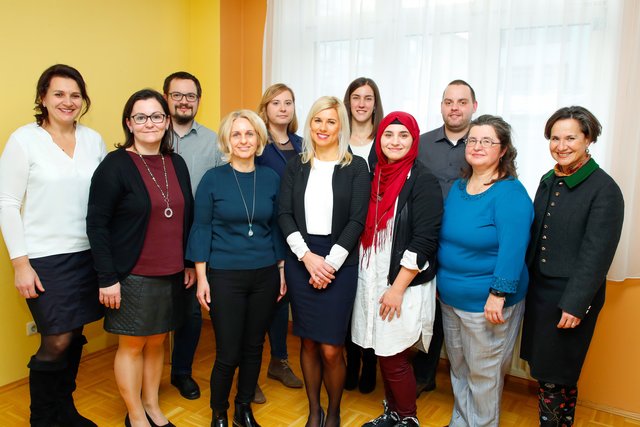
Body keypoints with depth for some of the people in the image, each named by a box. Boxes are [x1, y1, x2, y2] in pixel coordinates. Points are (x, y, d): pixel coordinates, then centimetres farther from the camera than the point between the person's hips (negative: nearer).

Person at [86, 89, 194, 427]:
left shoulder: (177, 164, 6)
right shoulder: (115, 164, -10)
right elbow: (96, 224, -11)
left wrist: (189, 263, 11)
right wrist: (107, 278, -14)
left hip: (170, 274, 5)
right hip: (132, 275, -5)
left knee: (157, 341, 17)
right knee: (132, 345, 9)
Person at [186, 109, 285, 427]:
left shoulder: (270, 179, 3)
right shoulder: (213, 178, -4)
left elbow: (276, 227, 9)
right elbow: (201, 228, -3)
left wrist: (282, 270, 8)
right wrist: (201, 277, -6)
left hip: (265, 275, 3)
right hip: (225, 276, -3)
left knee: (253, 347, 13)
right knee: (228, 353, 1)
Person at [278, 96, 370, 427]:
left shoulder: (356, 167, 0)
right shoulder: (295, 166, 7)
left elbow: (357, 220, -5)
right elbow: (284, 215, 0)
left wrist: (330, 263, -11)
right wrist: (307, 257, -11)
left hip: (339, 264, -2)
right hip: (300, 262, 2)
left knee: (330, 349, -2)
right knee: (307, 343, 10)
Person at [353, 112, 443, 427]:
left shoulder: (423, 181, -11)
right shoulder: (376, 176, 7)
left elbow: (424, 241, -16)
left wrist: (398, 288, -16)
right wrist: (368, 280, 9)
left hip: (404, 286, -6)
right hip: (371, 281, 6)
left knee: (394, 358, 2)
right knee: (383, 354, 15)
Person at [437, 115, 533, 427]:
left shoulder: (510, 193, -17)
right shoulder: (458, 187, 6)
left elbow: (512, 249, -22)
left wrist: (498, 295, -25)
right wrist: (439, 281, 16)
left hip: (486, 303, -7)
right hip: (450, 297, 7)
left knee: (483, 374, 10)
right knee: (458, 368, 22)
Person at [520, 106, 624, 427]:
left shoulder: (604, 189, -13)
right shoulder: (548, 181, 7)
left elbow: (597, 254, -16)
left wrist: (575, 304, -17)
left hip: (571, 296, -6)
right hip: (537, 290, 6)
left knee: (556, 377, 6)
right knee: (540, 367, 16)